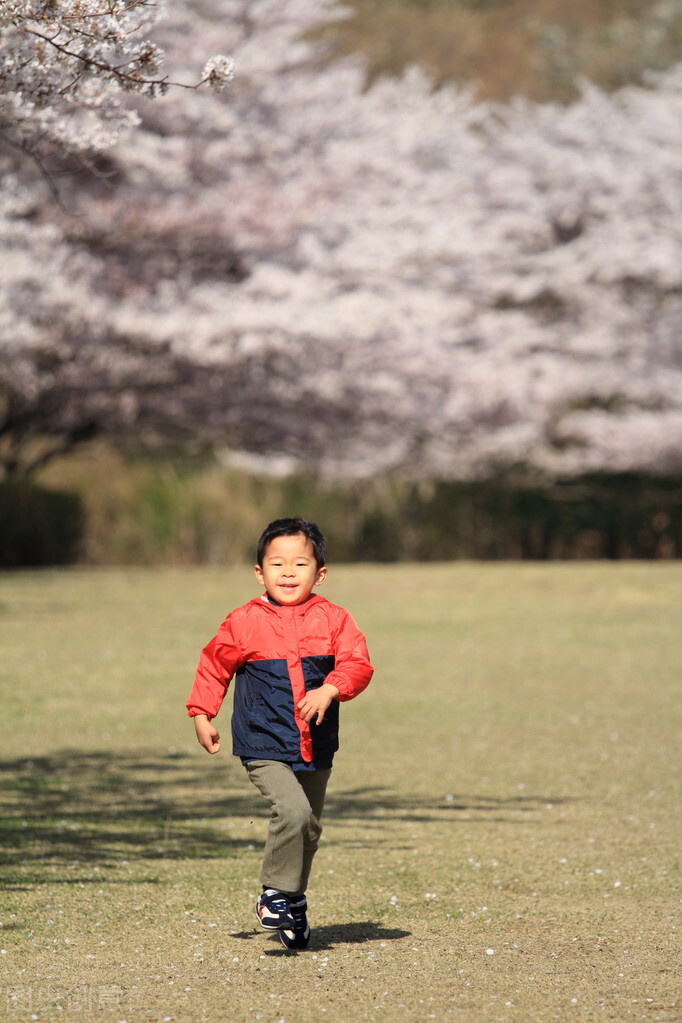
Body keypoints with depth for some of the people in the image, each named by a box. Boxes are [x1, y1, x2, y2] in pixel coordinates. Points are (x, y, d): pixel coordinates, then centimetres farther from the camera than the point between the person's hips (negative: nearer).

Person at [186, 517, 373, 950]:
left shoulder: (334, 620, -1)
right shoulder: (244, 623, -4)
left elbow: (358, 665, -11)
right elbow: (214, 667, 9)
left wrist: (329, 690, -29)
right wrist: (202, 714, 4)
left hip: (316, 749, 3)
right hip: (264, 747, -3)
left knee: (309, 828, 13)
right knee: (293, 811, -23)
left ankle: (294, 902, 34)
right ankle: (275, 893, -6)